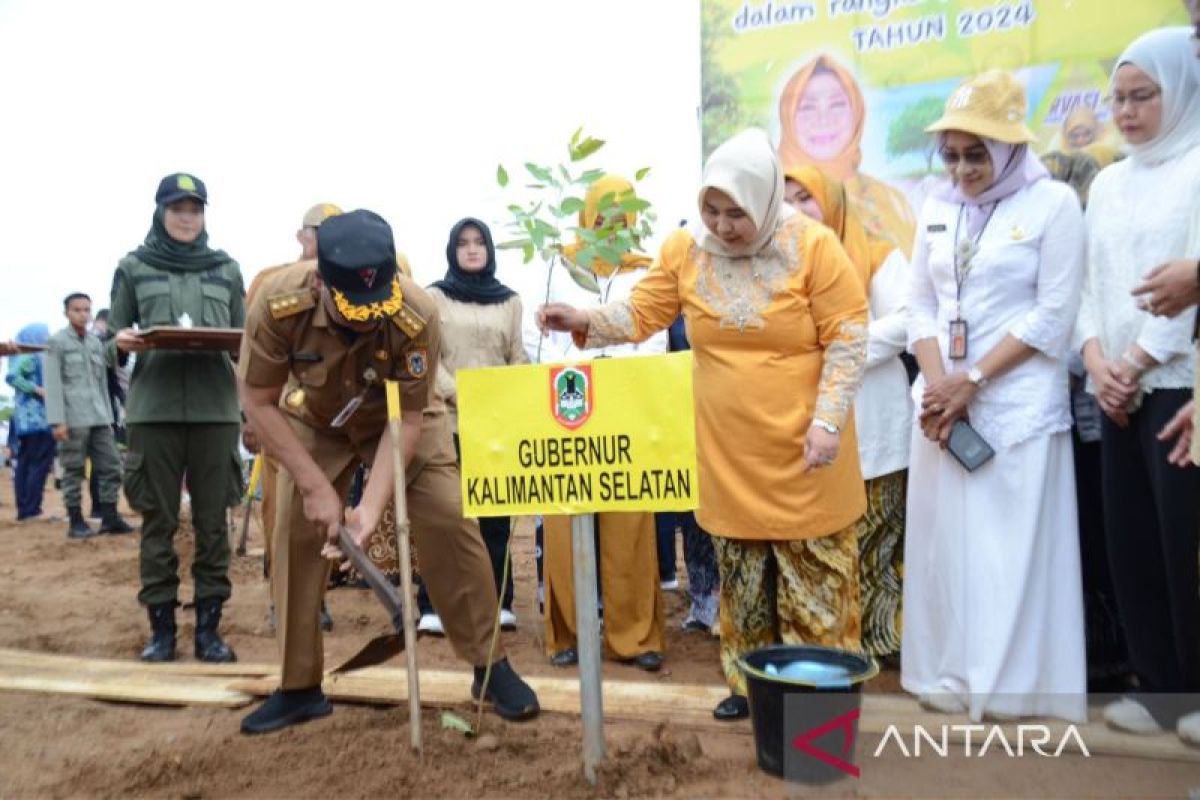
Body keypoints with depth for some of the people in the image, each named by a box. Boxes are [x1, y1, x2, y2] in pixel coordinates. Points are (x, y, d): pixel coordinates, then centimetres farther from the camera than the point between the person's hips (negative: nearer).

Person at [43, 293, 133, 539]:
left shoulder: (96, 342, 18)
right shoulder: (57, 341, 1)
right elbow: (53, 384, -6)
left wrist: (108, 415, 15)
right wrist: (57, 420, -13)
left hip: (99, 417, 6)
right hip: (73, 418, -6)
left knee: (111, 465, 4)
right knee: (74, 470, 0)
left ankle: (110, 517, 10)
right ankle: (76, 521, 6)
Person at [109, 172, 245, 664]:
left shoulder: (227, 269, 12)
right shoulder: (133, 267, 10)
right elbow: (111, 343, 10)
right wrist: (120, 345, -12)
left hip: (215, 408, 1)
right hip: (154, 409, 0)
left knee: (212, 520, 3)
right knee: (158, 521, 4)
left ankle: (208, 627, 13)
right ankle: (161, 628, 16)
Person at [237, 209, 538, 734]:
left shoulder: (417, 314, -37)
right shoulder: (278, 302, -33)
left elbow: (406, 419, -26)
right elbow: (258, 401, -21)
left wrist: (371, 506, -34)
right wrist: (316, 485, -25)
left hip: (398, 417, -1)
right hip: (315, 423, 2)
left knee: (448, 518, -14)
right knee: (294, 532, -5)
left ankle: (489, 666, 1)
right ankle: (299, 687, 13)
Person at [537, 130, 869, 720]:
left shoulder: (813, 247, -10)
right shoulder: (685, 251, -1)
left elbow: (848, 341, -10)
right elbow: (640, 314, 0)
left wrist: (827, 420, -18)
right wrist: (585, 322, -18)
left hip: (804, 452, -3)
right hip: (728, 455, 3)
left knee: (816, 581, 7)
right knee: (741, 580, 15)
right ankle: (750, 683, 32)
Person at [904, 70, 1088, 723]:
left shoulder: (1053, 203, -2)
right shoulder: (938, 209, 12)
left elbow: (1053, 315, -8)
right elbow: (920, 304, 9)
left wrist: (972, 381, -12)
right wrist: (938, 385, -6)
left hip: (1018, 402, -4)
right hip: (943, 400, 5)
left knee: (1013, 543, -1)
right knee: (945, 539, 7)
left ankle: (1012, 684, 11)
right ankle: (949, 675, 19)